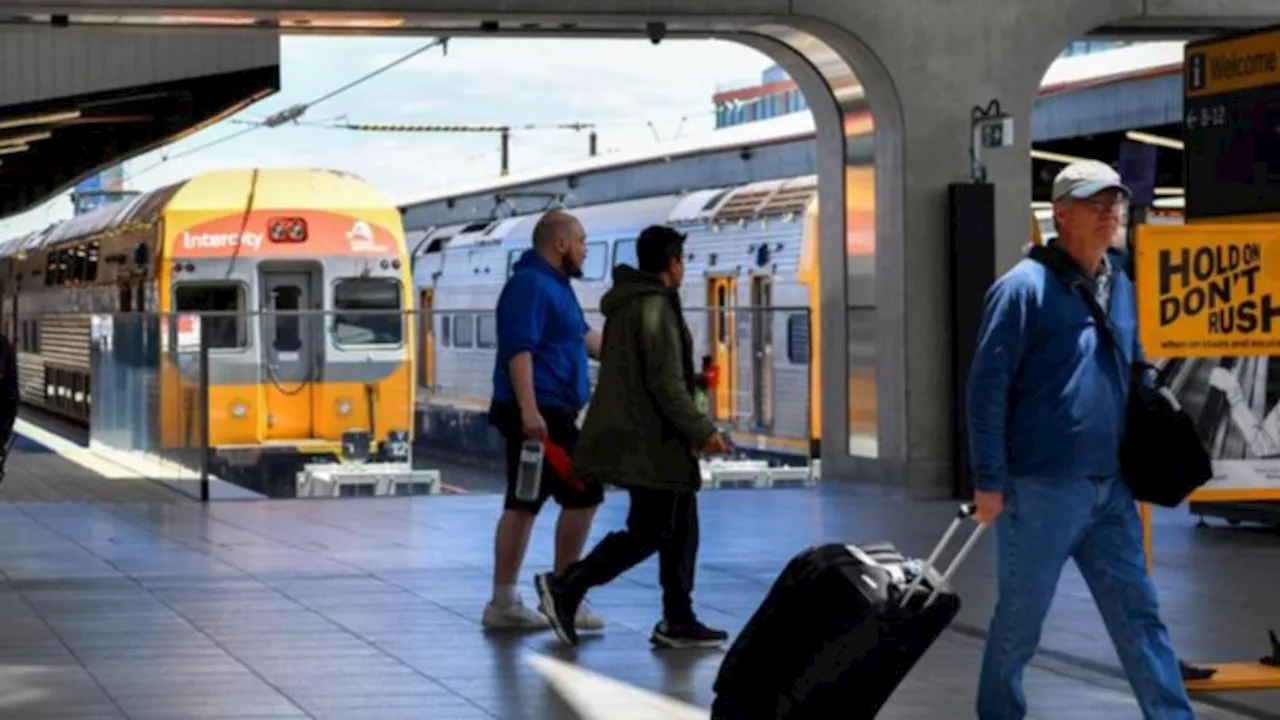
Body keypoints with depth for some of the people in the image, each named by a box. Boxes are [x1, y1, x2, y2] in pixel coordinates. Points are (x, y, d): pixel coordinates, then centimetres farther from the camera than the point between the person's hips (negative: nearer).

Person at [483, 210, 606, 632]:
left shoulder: (554, 285, 19)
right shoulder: (530, 284, -13)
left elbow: (582, 336, 32)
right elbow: (519, 349, -23)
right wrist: (529, 408, -30)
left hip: (544, 412, 10)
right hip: (539, 413, -10)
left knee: (523, 505, 9)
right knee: (583, 496, -5)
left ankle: (503, 603, 12)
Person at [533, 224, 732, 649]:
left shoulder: (625, 305, 15)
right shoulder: (656, 308, -15)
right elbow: (666, 384, -21)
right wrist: (701, 432, -15)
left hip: (635, 436, 10)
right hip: (652, 440, -10)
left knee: (680, 528, 12)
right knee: (646, 533, -6)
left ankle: (678, 621, 13)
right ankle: (565, 587, -8)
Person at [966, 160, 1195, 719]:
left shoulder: (1120, 285, 12)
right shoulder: (1025, 287, -9)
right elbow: (987, 386, -11)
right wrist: (989, 480, -14)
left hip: (1109, 490, 6)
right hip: (1041, 487, -6)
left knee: (1138, 615, 6)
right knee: (1020, 618, 6)